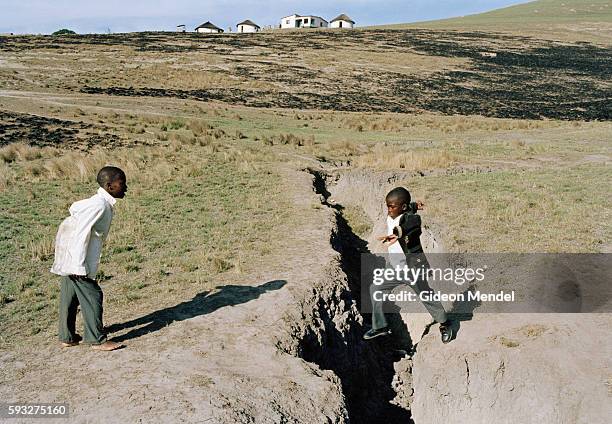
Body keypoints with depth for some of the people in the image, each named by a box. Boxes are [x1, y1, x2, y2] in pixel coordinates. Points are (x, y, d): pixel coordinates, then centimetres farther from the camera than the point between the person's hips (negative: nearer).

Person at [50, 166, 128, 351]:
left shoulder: (103, 202, 7)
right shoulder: (99, 205, -23)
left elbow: (74, 208, 19)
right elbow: (81, 234, -26)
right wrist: (79, 266, -25)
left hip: (71, 258, 10)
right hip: (76, 259, -10)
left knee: (70, 297, 16)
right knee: (91, 295, -3)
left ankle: (67, 337, 28)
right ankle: (97, 339, 6)